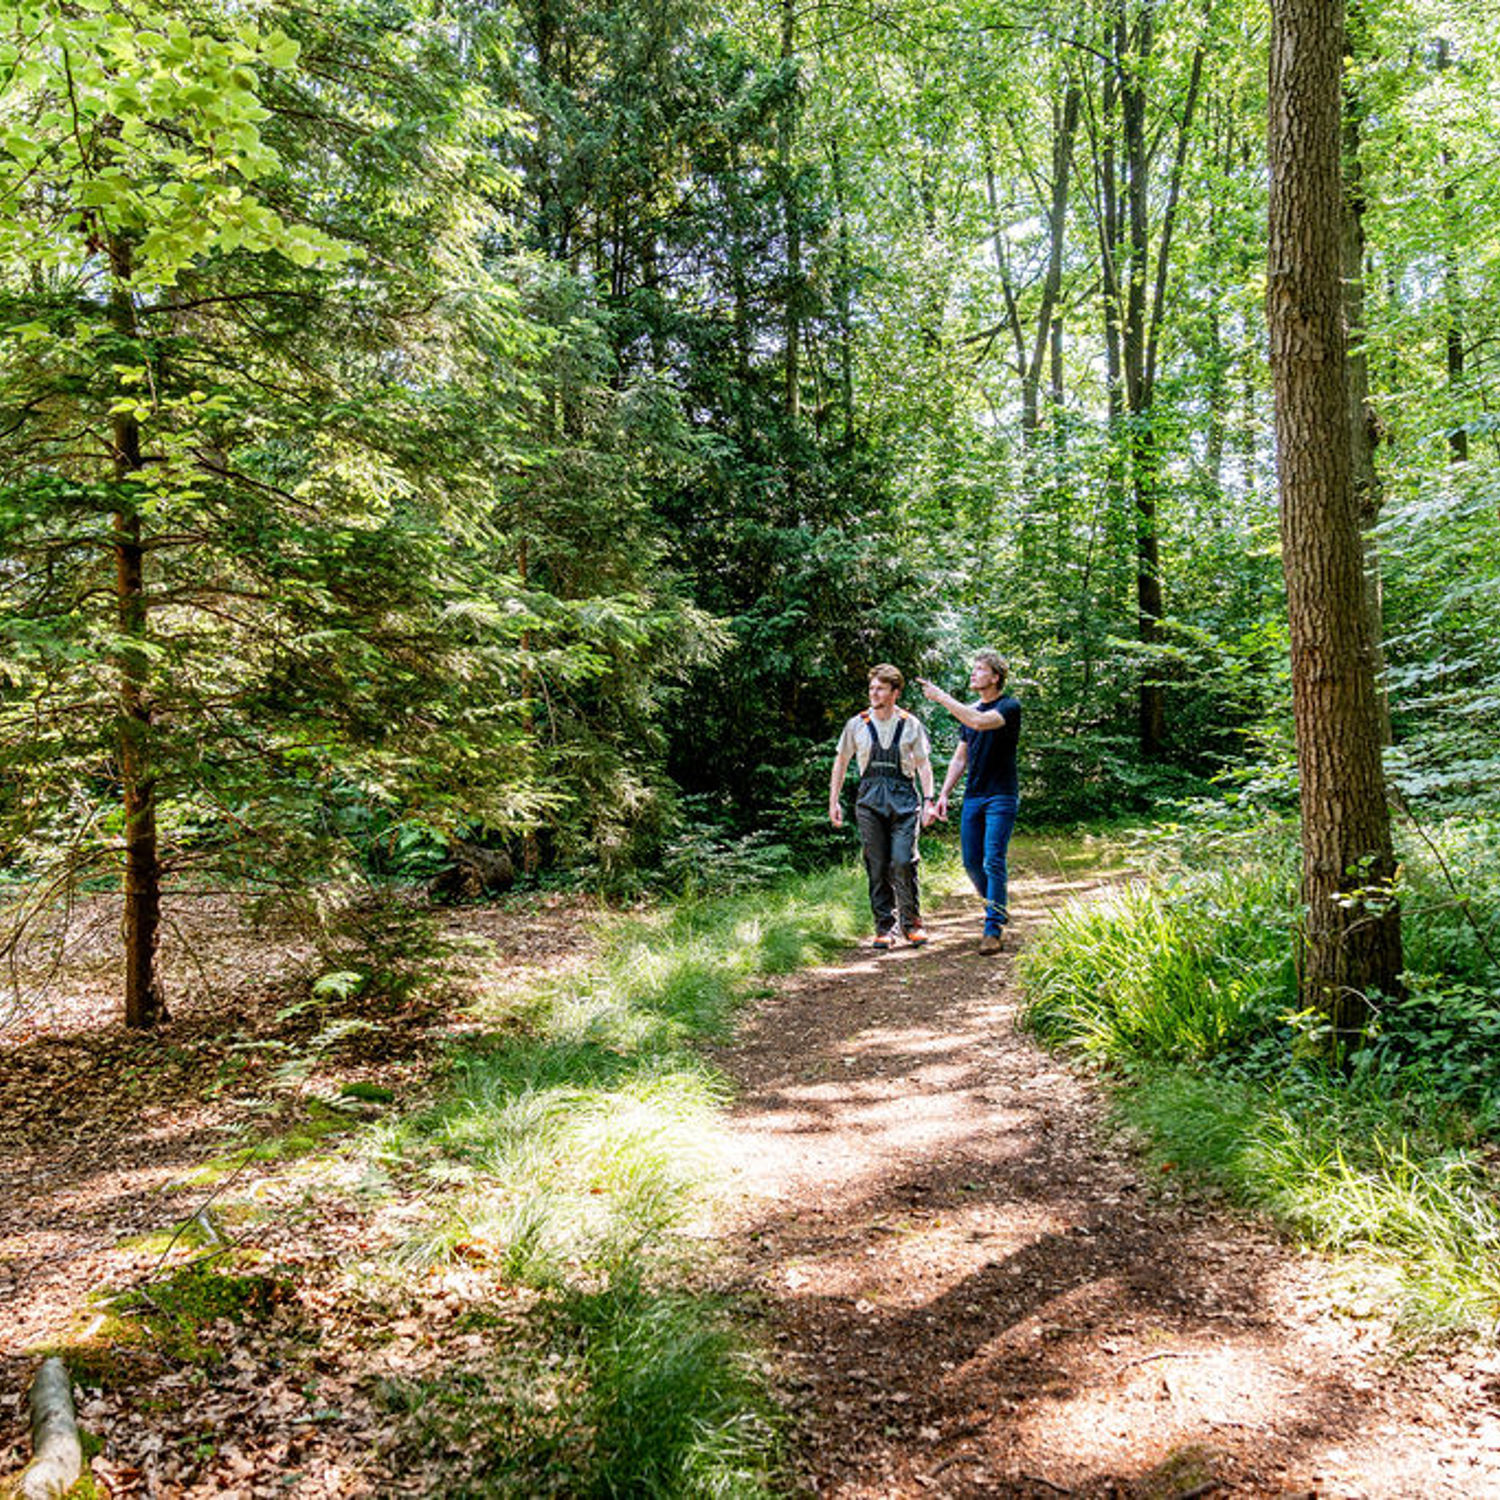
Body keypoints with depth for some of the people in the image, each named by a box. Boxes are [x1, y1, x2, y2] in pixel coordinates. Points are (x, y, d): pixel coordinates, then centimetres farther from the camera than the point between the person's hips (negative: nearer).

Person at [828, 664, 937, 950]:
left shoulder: (911, 725, 5)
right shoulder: (857, 724, 7)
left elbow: (923, 764, 9)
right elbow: (841, 762, 15)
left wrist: (928, 800, -1)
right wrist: (834, 801, 11)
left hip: (903, 797, -1)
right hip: (869, 798, 1)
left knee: (903, 862, -11)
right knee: (877, 866, 1)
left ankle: (912, 922, 7)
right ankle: (884, 927, 11)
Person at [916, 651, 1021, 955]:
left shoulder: (1009, 707, -7)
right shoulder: (969, 711, 14)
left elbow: (980, 722, -28)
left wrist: (941, 696, -22)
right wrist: (944, 793, 11)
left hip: (1001, 796, -7)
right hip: (973, 796, 7)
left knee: (994, 861, -10)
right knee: (971, 861, 8)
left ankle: (994, 930, -3)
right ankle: (998, 909, 29)